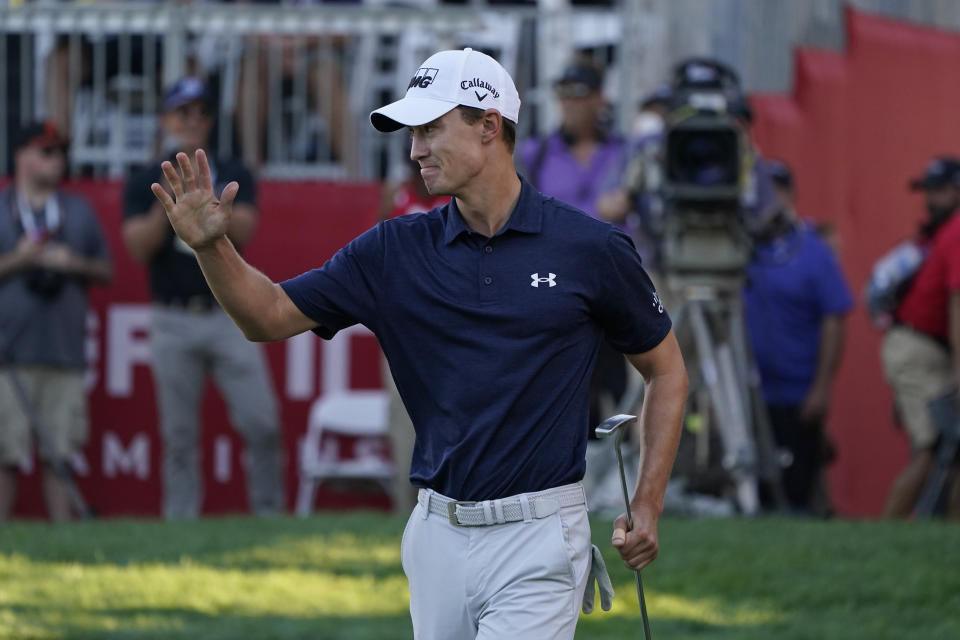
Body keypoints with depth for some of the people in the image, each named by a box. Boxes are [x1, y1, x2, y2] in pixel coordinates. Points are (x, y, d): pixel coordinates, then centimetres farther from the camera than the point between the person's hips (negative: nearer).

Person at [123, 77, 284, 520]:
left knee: (261, 424, -8)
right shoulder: (144, 184, 7)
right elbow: (139, 247, -5)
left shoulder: (234, 176, 9)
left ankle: (269, 517, 3)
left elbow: (242, 230, -7)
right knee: (179, 435, 1)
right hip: (174, 322, 0)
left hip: (230, 317, 0)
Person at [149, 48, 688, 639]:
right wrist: (213, 246, -13)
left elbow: (666, 368, 8)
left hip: (536, 542, -5)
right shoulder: (395, 251, 5)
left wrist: (649, 506, 1)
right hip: (438, 537, 5)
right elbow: (271, 315, 7)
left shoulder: (590, 248, -3)